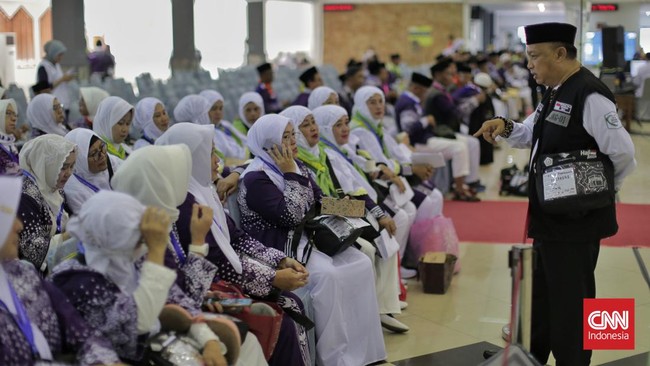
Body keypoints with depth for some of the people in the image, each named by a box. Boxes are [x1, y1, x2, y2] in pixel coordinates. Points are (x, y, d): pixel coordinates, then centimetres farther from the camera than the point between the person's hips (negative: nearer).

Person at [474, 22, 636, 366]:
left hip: (576, 220, -10)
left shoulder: (590, 95, -21)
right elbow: (529, 136, 23)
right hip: (550, 217, 10)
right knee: (541, 295, 22)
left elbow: (622, 153, -24)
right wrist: (504, 127, 1)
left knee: (570, 302, 3)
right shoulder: (554, 94, 10)